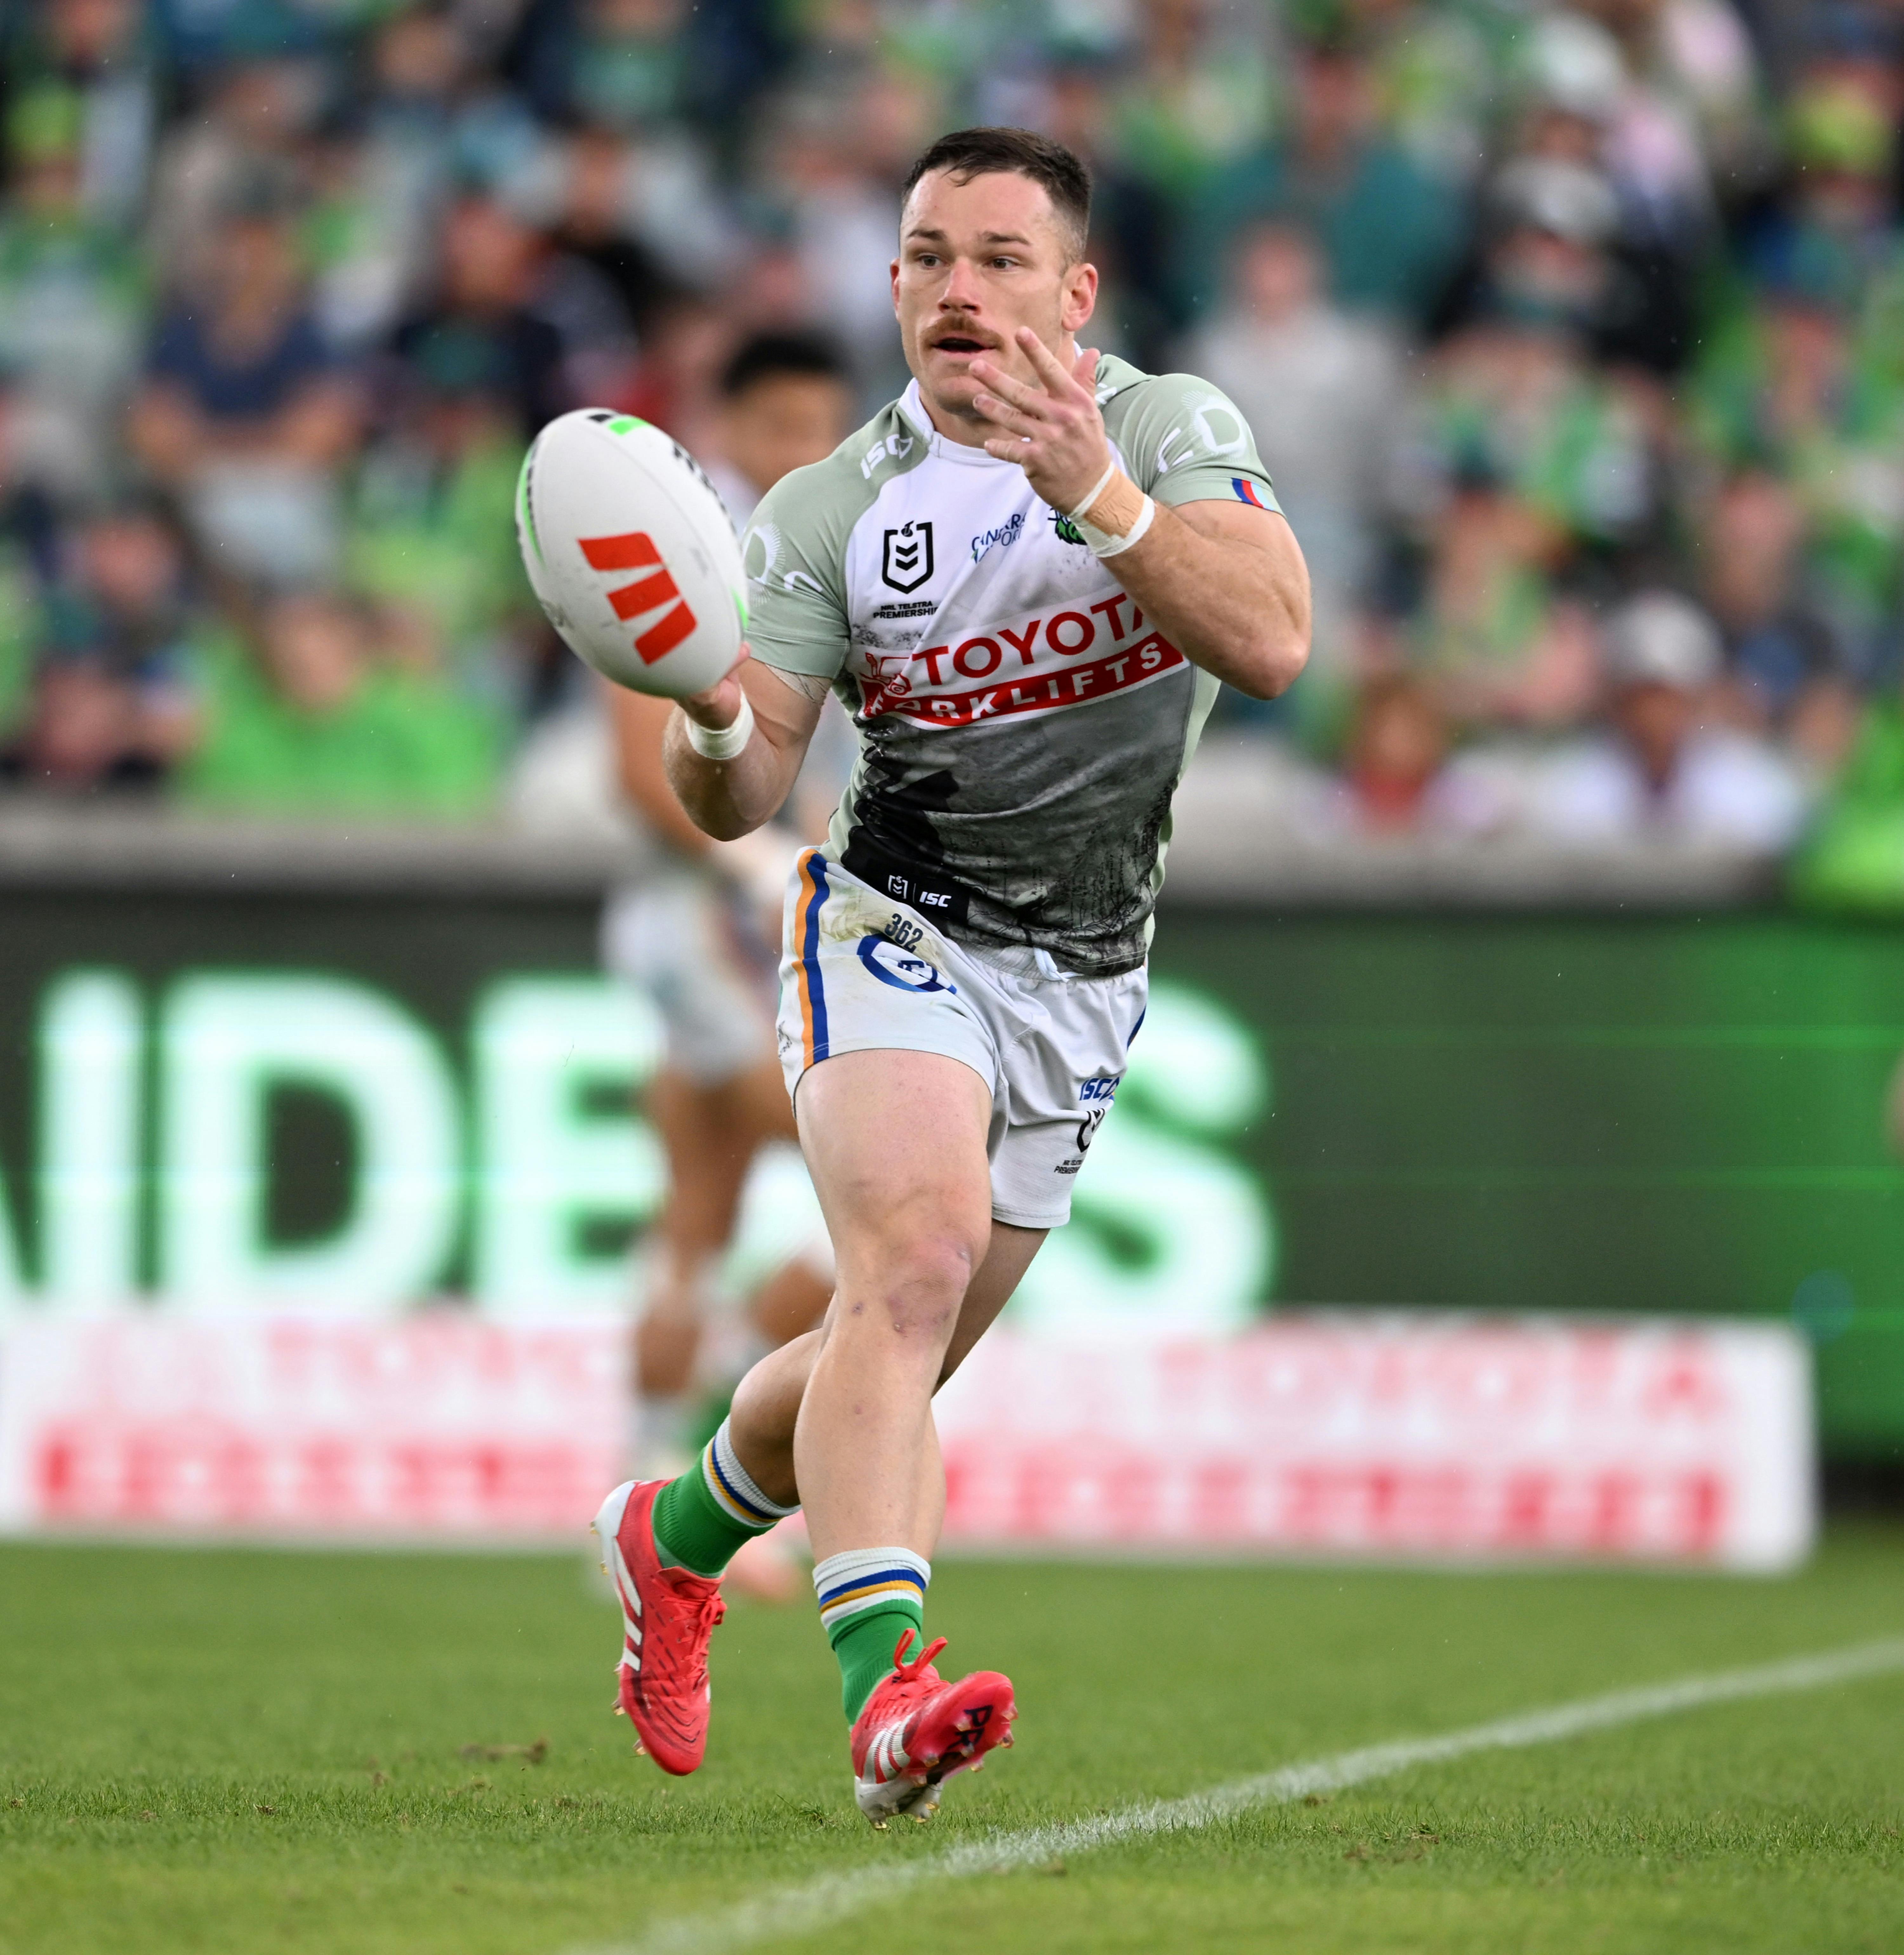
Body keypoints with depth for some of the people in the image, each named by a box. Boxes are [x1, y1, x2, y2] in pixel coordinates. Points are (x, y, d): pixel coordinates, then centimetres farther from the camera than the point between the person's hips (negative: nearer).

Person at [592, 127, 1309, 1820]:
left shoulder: (1174, 430, -5)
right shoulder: (832, 510, -6)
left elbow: (1272, 644, -22)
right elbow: (739, 802, -9)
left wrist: (1094, 492, -34)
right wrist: (713, 725, -33)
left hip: (1084, 981, 3)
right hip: (896, 933, -3)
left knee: (896, 1366, 11)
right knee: (912, 1255, -30)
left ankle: (678, 1536, 41)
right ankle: (887, 1682, -40)